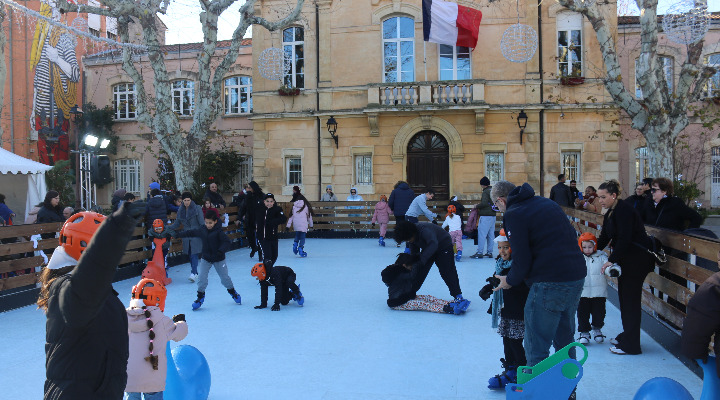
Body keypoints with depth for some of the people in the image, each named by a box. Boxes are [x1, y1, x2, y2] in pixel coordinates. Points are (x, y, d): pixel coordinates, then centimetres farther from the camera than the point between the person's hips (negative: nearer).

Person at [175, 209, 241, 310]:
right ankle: (200, 296, 13)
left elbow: (227, 242, -25)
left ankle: (232, 291, 31)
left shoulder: (219, 231, -17)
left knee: (224, 277, 7)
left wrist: (220, 251, -38)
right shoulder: (202, 230, -3)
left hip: (219, 259, -3)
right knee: (201, 277, -4)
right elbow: (190, 233, 10)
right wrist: (178, 235, 12)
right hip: (205, 259, 3)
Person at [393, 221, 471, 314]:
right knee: (419, 271, 1)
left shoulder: (424, 229, -39)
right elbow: (414, 254, -5)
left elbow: (433, 244, -52)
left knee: (447, 272, -17)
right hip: (428, 248, 7)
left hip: (443, 246, -7)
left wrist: (421, 259, -56)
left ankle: (458, 297, -17)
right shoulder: (410, 237, -13)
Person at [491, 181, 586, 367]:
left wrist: (510, 281, 6)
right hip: (577, 276, 9)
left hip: (550, 283, -9)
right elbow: (571, 235, 20)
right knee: (564, 339, 23)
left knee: (536, 346, 2)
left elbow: (522, 260, -13)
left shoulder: (513, 214, -8)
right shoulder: (546, 202, 16)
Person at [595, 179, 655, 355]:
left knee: (630, 300, -5)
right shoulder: (610, 213, 13)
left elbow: (624, 239, -23)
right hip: (626, 260, 10)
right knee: (624, 297, 15)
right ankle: (627, 336, 27)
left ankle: (630, 345, 2)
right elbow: (604, 238, 16)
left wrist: (611, 260, -20)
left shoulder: (624, 210, -17)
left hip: (637, 259, -10)